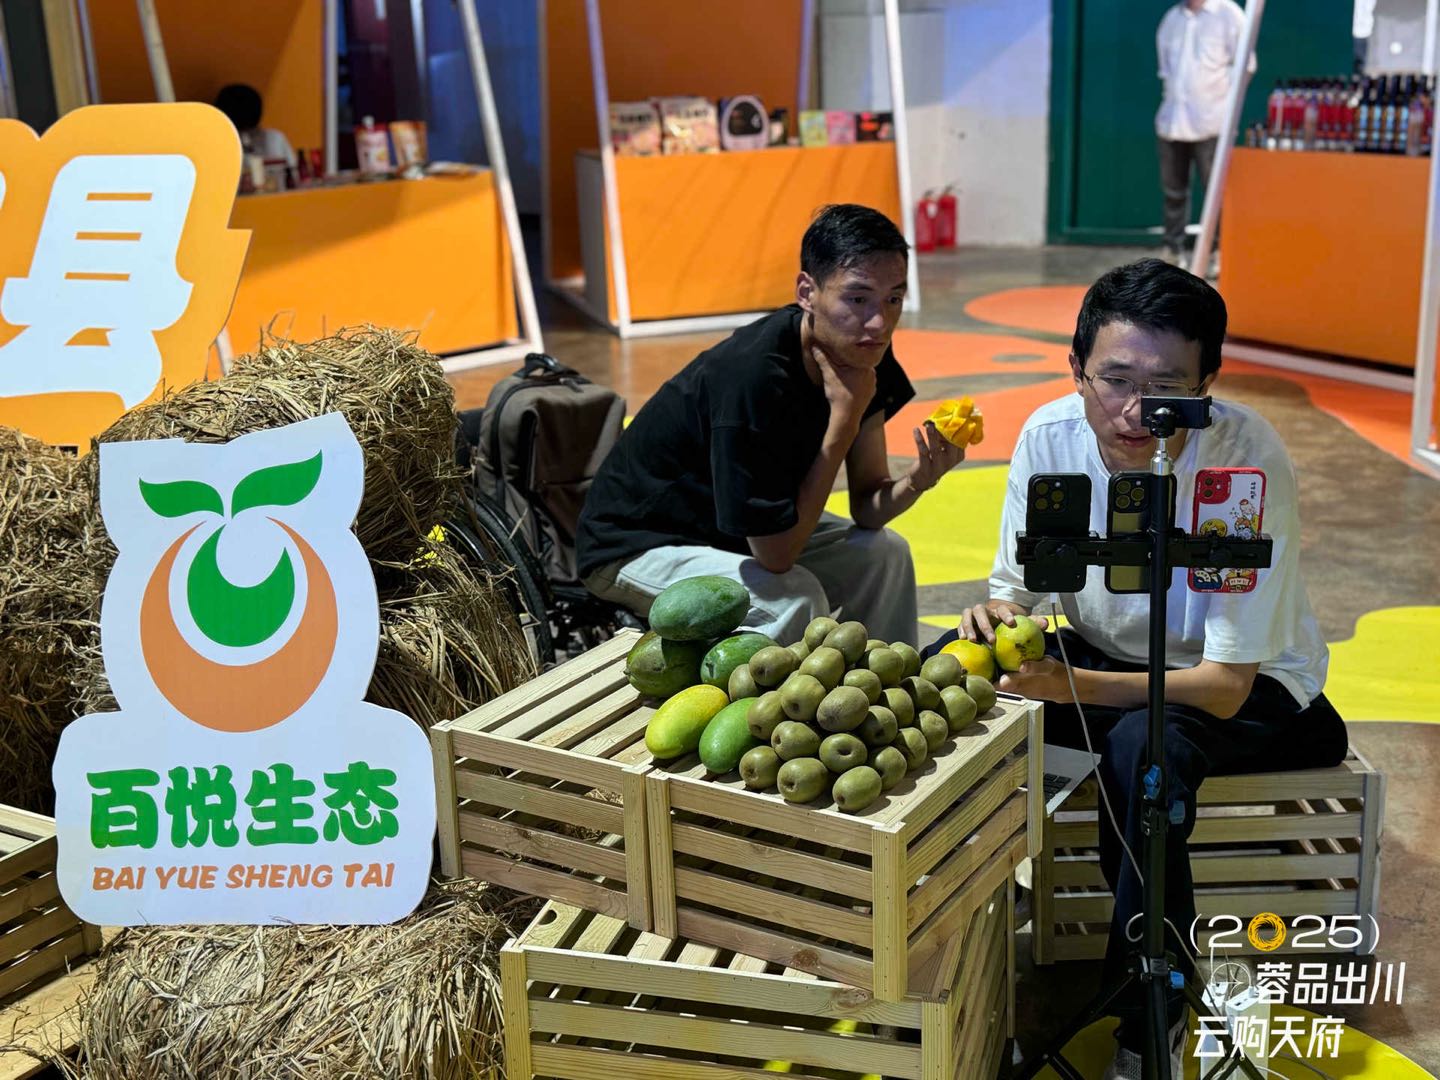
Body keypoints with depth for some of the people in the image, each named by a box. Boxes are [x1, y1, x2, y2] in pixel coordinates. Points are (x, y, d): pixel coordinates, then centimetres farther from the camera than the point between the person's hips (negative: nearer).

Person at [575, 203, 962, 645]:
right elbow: (776, 554, -30)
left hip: (744, 530, 8)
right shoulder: (753, 379, -34)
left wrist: (917, 480, -26)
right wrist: (844, 417, -30)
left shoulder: (862, 353, -9)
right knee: (794, 600, -29)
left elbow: (868, 507, -4)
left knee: (886, 552, 2)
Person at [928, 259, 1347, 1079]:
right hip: (1108, 654, 5)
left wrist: (1074, 685, -41)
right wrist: (996, 620, -28)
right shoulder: (1050, 435, -15)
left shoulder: (1247, 462, -28)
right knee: (948, 669, -17)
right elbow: (1017, 588, -3)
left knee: (1142, 742, -37)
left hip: (1250, 683, -5)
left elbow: (1226, 686, -28)